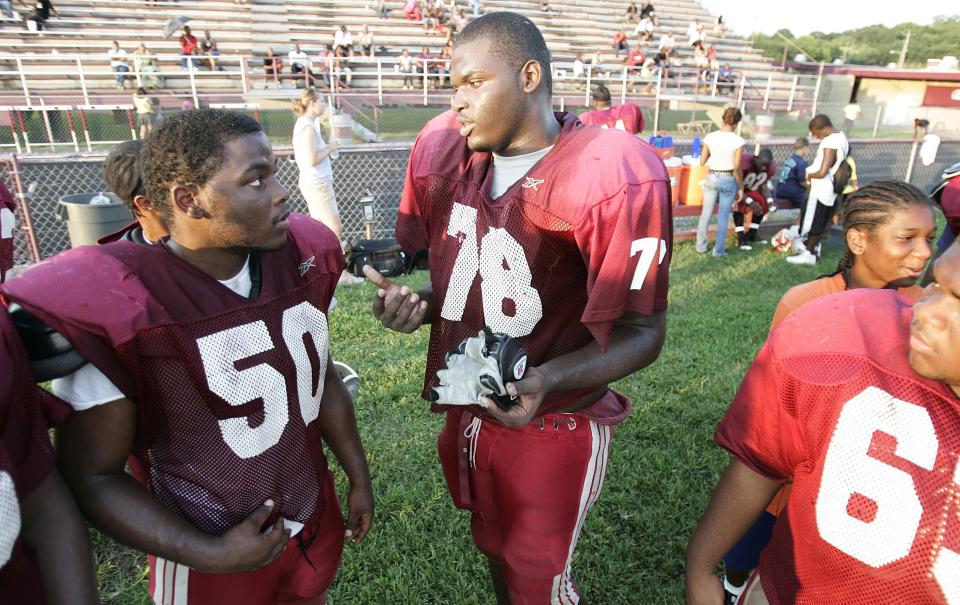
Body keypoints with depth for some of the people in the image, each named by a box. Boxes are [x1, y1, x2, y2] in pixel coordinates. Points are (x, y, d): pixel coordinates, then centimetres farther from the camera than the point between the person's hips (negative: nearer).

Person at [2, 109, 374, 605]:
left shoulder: (301, 259, -9)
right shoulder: (117, 307, -24)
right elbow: (92, 476, -14)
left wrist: (358, 476, 10)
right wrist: (209, 556, -18)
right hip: (213, 564, -4)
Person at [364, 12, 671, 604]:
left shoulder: (615, 177, -22)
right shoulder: (442, 149, -3)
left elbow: (642, 331, -17)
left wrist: (547, 379, -33)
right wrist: (416, 305, -13)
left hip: (553, 426, -5)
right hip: (465, 408, 6)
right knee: (496, 549, 27)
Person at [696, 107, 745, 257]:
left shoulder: (710, 137, -6)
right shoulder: (737, 140, -13)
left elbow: (702, 162, -2)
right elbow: (737, 167, -12)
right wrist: (741, 188, -2)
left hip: (711, 177, 2)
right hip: (729, 180, -2)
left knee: (706, 213, 15)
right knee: (723, 216, 8)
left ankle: (701, 246, 22)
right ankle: (719, 250, 13)